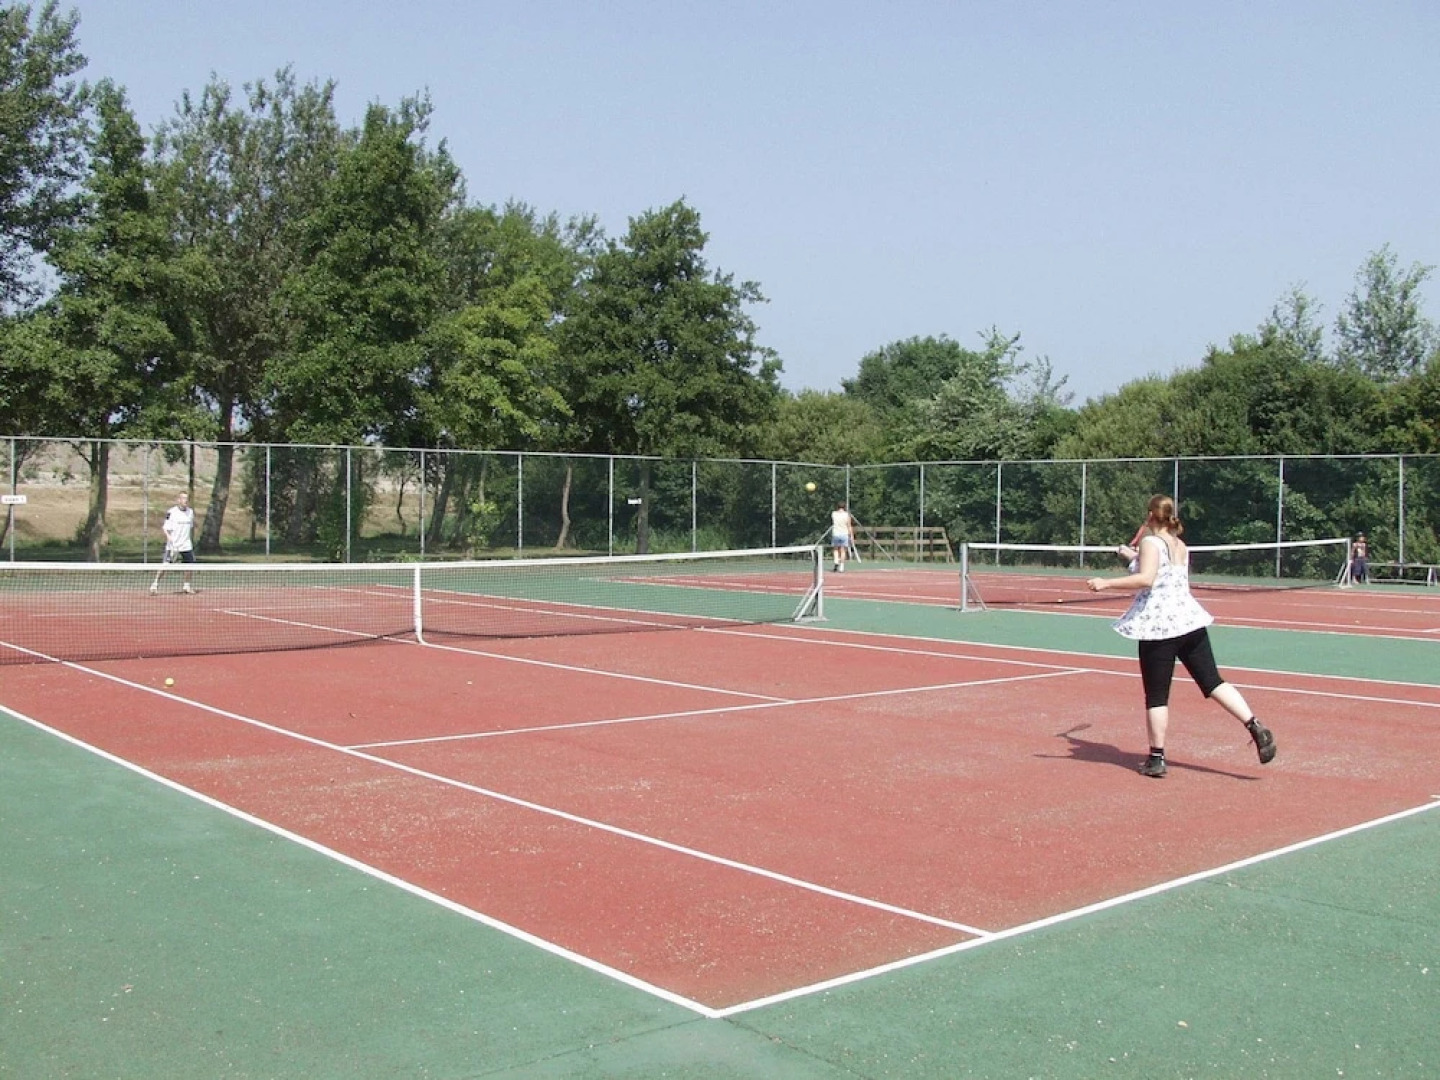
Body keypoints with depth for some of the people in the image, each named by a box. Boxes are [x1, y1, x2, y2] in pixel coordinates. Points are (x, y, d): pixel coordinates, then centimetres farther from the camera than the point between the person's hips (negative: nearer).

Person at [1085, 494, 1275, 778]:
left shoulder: (1151, 542, -6)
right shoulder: (1180, 546, 17)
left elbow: (1146, 579, -21)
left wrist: (1107, 583, -20)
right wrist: (1133, 556, 44)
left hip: (1159, 626, -7)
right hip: (1190, 620, 7)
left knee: (1156, 696, 1)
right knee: (1213, 682, 8)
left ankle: (1156, 759, 3)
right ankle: (1255, 726, -5)